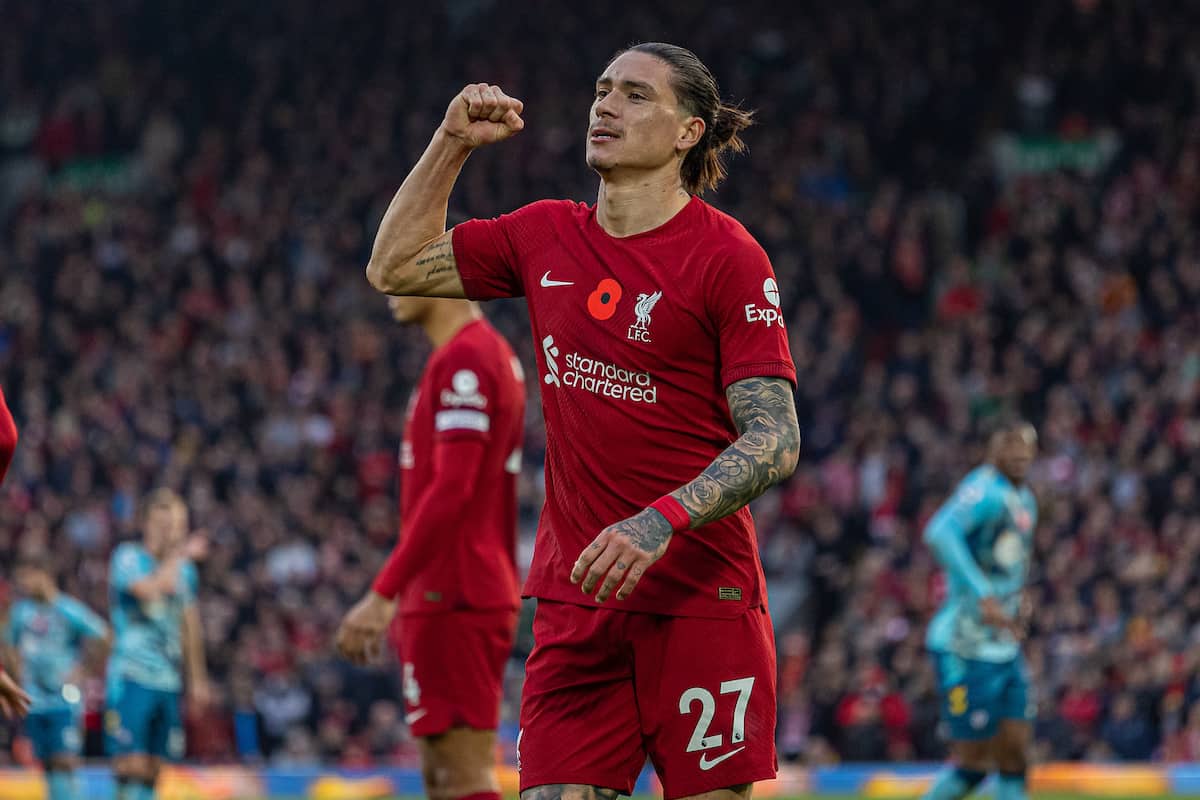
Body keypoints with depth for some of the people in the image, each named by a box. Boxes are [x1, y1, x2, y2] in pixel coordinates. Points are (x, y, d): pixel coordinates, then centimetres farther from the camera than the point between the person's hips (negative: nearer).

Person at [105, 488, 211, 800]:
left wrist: (197, 678, 22)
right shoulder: (129, 558, -4)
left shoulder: (185, 569, 14)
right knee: (132, 764, -14)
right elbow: (150, 589, -25)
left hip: (168, 681, 6)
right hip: (131, 678, -6)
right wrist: (179, 555, -13)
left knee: (153, 771, 3)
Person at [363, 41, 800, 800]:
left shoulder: (727, 256, -7)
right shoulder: (546, 237, 10)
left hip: (700, 598, -4)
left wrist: (663, 522, -25)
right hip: (575, 596, 5)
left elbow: (776, 440, -12)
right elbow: (395, 267, 22)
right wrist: (452, 143, 13)